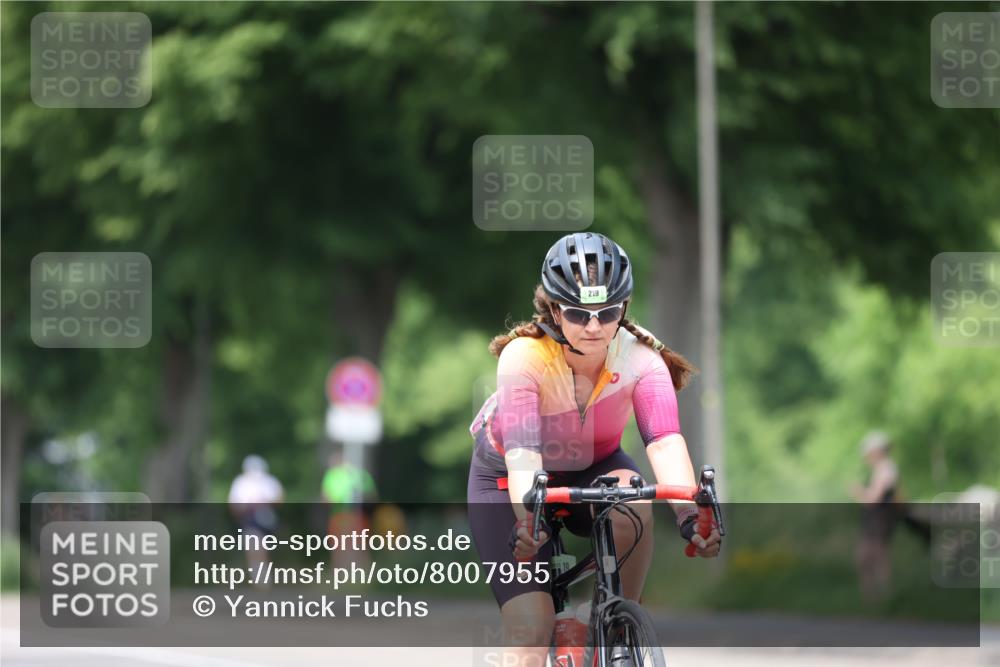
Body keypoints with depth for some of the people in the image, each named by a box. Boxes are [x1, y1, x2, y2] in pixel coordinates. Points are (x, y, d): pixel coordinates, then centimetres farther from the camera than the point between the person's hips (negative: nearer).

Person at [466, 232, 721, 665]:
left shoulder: (640, 359, -26)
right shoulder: (524, 356, -32)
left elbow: (665, 440, -39)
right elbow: (521, 449, -43)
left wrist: (687, 511, -57)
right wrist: (526, 517, -62)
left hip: (592, 467, 2)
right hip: (507, 479, -2)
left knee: (633, 509, -34)